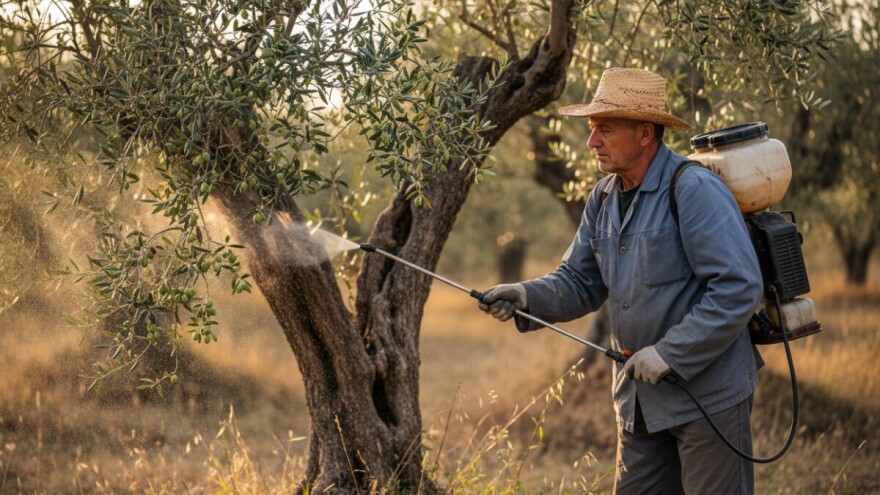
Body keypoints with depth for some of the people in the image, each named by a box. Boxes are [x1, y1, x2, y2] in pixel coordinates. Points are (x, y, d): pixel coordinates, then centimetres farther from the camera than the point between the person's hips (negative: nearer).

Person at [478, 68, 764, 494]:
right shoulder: (604, 198, 9)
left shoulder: (693, 190, -17)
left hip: (707, 392, -8)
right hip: (641, 399, 8)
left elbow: (738, 288, -22)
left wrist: (670, 353, -22)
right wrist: (528, 297, -9)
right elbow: (579, 282, 11)